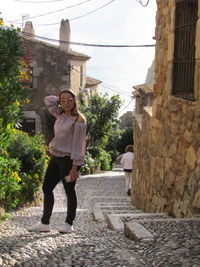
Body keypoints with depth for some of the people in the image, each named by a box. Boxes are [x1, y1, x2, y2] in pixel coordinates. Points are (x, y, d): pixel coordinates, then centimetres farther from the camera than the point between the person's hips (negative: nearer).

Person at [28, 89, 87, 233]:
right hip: (55, 157, 9)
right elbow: (48, 99, 24)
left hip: (68, 159, -8)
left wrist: (74, 167, -19)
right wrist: (60, 99, 11)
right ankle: (45, 223, 16)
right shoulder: (60, 114, 9)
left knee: (69, 191, 2)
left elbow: (78, 145, -17)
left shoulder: (79, 120, -13)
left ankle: (69, 224, 15)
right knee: (46, 188, 9)